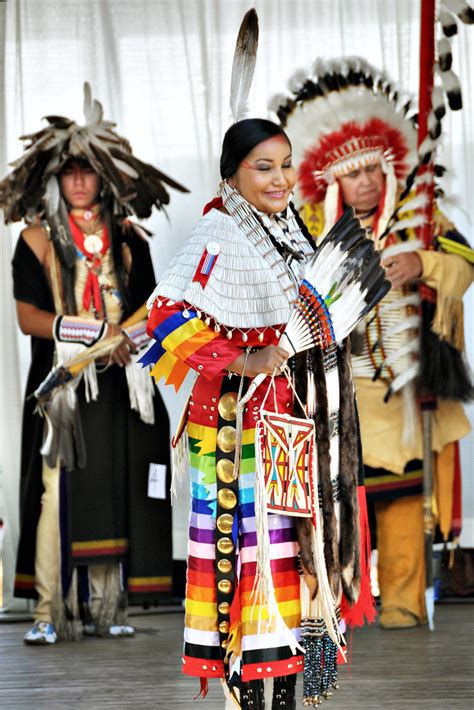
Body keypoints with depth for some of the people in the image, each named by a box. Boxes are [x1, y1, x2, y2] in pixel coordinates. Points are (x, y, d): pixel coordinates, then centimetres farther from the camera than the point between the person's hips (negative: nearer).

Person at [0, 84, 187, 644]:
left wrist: (127, 338, -7)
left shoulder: (126, 239, 13)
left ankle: (105, 607, 6)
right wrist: (93, 334, -13)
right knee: (58, 491, -10)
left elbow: (147, 308, 15)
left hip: (118, 384, 3)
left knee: (114, 491, 1)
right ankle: (50, 611, -8)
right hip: (61, 383, -3)